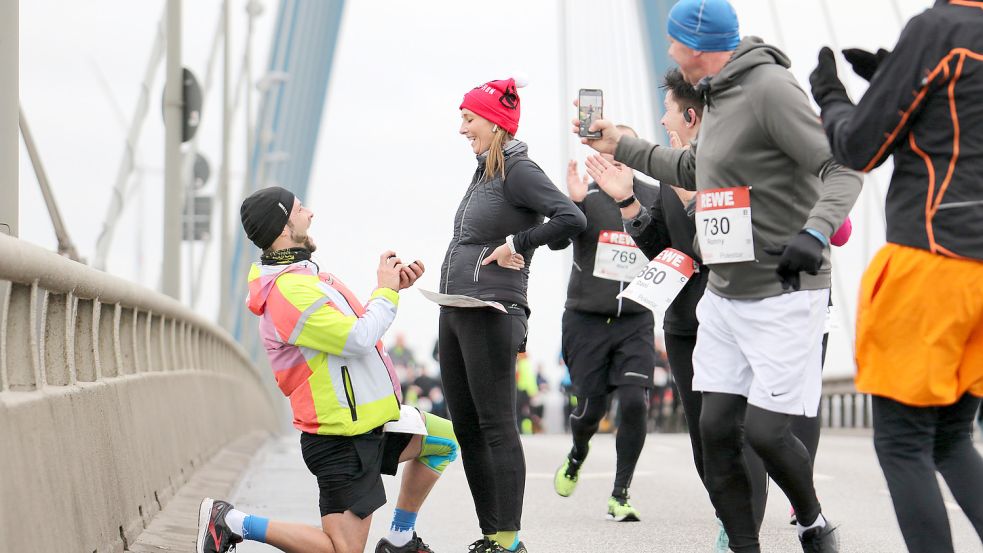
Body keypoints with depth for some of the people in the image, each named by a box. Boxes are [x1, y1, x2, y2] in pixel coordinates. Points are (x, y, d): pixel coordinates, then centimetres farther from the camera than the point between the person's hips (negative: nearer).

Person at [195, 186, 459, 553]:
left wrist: (393, 287, 10)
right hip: (342, 440, -10)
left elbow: (349, 327, 20)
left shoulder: (301, 275, 10)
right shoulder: (290, 291, -23)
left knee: (443, 441, 23)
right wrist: (386, 291, -10)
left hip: (366, 423, 10)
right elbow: (359, 340, -26)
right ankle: (230, 522, -1)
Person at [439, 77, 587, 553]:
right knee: (466, 428, 10)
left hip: (492, 314, -10)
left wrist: (515, 244, -16)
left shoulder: (519, 171, -10)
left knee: (496, 426, -8)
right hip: (454, 312, 10)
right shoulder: (484, 171, 17)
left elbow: (572, 219, -22)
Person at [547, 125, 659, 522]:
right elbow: (556, 241, -12)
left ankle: (620, 496, -2)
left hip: (635, 321, 1)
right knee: (590, 407, 3)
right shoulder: (587, 198, -3)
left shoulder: (655, 198, 3)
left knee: (634, 402, -15)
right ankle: (577, 456, 39)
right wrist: (573, 203, -30)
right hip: (586, 320, -1)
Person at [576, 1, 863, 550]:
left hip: (784, 295, -9)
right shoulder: (718, 96, 14)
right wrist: (621, 146, 33)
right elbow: (698, 172, 31)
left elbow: (843, 167, -20)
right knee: (717, 427, 2)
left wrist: (816, 231, -36)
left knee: (765, 429, -9)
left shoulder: (770, 87, -15)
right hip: (725, 294, 9)